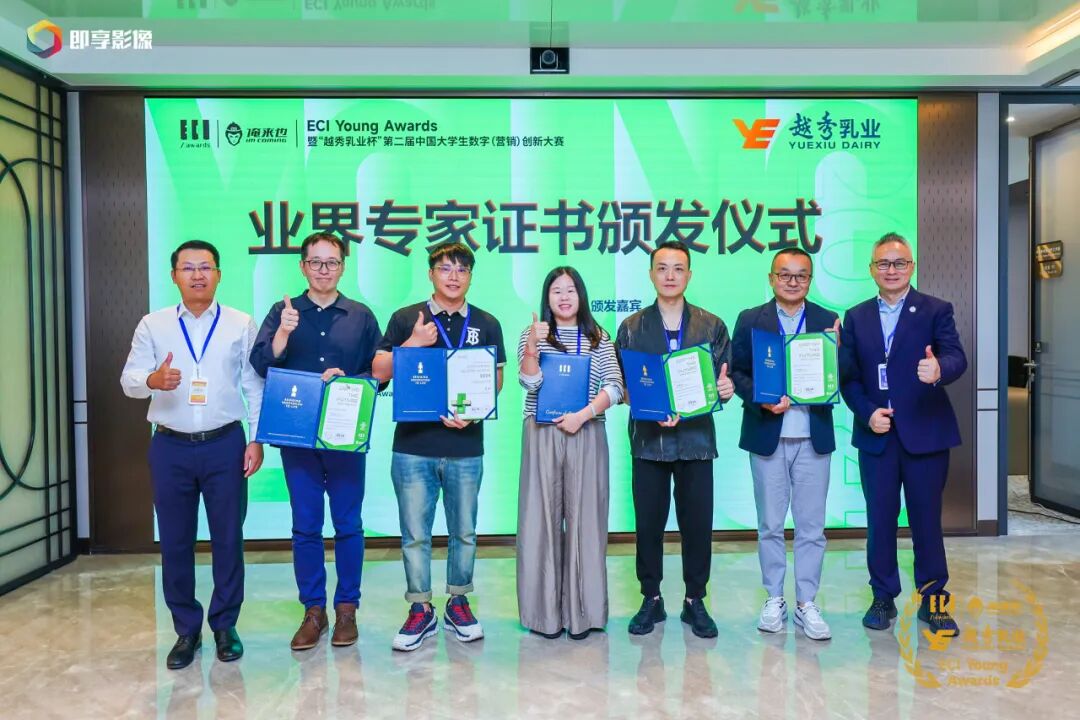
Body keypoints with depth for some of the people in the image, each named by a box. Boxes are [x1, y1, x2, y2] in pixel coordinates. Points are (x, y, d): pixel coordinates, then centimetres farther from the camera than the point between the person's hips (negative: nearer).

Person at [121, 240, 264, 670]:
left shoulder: (241, 325, 3)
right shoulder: (153, 325, 5)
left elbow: (255, 386, 2)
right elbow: (128, 380, -2)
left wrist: (256, 439, -4)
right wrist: (153, 380, -25)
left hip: (225, 444, -1)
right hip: (170, 446, 1)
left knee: (228, 538, 6)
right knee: (174, 541, 8)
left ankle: (225, 626, 22)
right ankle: (186, 630, 24)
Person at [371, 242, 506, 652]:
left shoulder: (486, 324, 7)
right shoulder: (405, 319, 4)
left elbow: (496, 380, 6)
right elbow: (379, 372, 2)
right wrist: (412, 344, -13)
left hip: (466, 446, 1)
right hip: (413, 445, -1)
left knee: (464, 531, 12)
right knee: (415, 534, 6)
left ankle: (458, 603, 28)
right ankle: (420, 610, 20)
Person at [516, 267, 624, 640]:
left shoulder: (599, 338, 10)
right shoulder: (532, 335, 9)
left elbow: (614, 386, 2)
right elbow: (530, 384, -4)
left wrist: (583, 414, -11)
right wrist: (532, 346, -19)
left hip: (586, 434, 1)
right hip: (542, 434, 0)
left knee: (584, 518, 1)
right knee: (543, 518, 1)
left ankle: (582, 611, 10)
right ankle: (545, 612, 10)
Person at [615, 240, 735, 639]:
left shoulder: (712, 326, 7)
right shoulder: (631, 328, 5)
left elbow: (723, 380, 7)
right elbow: (621, 386, 2)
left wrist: (725, 390, -16)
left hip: (696, 438, 0)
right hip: (649, 438, 0)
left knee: (697, 524, 6)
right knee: (648, 524, 7)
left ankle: (695, 601, 23)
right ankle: (651, 600, 23)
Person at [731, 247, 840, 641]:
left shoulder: (829, 321, 5)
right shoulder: (750, 320, 3)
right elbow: (737, 373, -1)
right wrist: (761, 400, -17)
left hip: (813, 436, 1)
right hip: (767, 435, 0)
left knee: (811, 526, 7)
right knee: (770, 524, 10)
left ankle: (806, 603, 20)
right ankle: (774, 599, 23)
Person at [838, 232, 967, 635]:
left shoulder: (936, 311, 0)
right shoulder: (856, 317, 8)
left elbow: (956, 357, -15)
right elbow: (847, 375, 4)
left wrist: (939, 369, -37)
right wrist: (867, 412, -10)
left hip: (925, 432, -2)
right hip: (876, 434, 2)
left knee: (927, 518, 7)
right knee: (880, 519, 9)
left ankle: (933, 598, 23)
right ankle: (884, 597, 23)